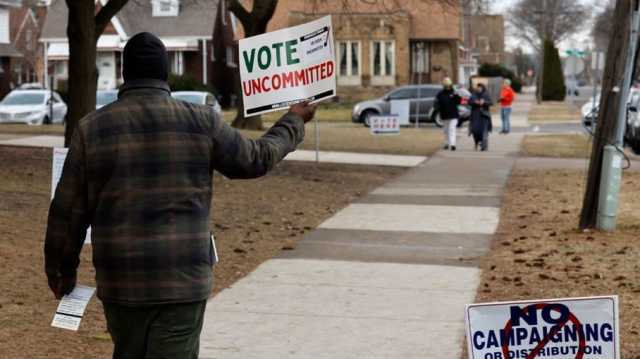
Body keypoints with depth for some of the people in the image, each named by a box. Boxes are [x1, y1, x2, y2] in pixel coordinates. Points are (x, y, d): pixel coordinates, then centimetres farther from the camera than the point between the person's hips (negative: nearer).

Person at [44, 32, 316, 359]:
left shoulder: (91, 128, -1)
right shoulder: (200, 122, -3)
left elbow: (68, 209, 3)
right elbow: (255, 159, 11)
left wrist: (62, 267, 17)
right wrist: (294, 122, 29)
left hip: (120, 281, 2)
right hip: (183, 279, -2)